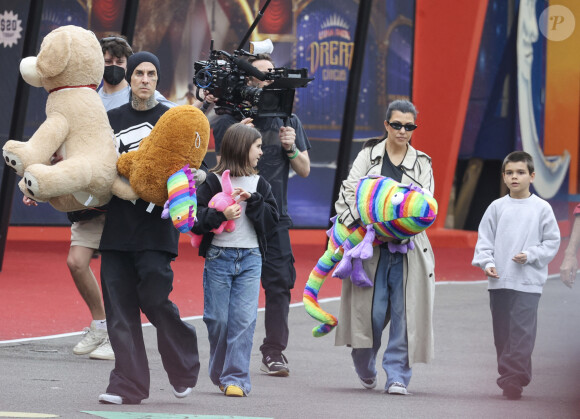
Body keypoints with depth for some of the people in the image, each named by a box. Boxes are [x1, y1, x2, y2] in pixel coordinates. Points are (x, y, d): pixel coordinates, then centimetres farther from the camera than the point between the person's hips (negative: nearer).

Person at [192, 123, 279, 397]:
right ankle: (219, 372, 20)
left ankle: (235, 378, -6)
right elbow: (195, 220, -6)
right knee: (218, 319, 1)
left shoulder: (258, 184, 10)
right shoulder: (213, 182, -2)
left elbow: (272, 219, 5)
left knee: (244, 319, -7)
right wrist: (220, 215, -19)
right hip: (218, 257, -2)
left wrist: (253, 201, -8)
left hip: (250, 259, 2)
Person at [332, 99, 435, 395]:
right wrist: (353, 223, -17)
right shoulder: (369, 155, 9)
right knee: (373, 311, -5)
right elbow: (348, 191, 0)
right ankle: (365, 368, 20)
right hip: (371, 246, -1)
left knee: (404, 312, -6)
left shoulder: (421, 163, 12)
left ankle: (397, 376, -1)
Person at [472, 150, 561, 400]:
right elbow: (484, 239, 8)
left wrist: (530, 255, -10)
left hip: (528, 283, -3)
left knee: (522, 331, -11)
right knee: (502, 333, 7)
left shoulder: (541, 208, 2)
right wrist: (487, 262, -8)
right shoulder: (497, 207, 7)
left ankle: (513, 380, -12)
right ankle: (509, 376, 17)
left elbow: (552, 242, 4)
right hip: (499, 281, 3)